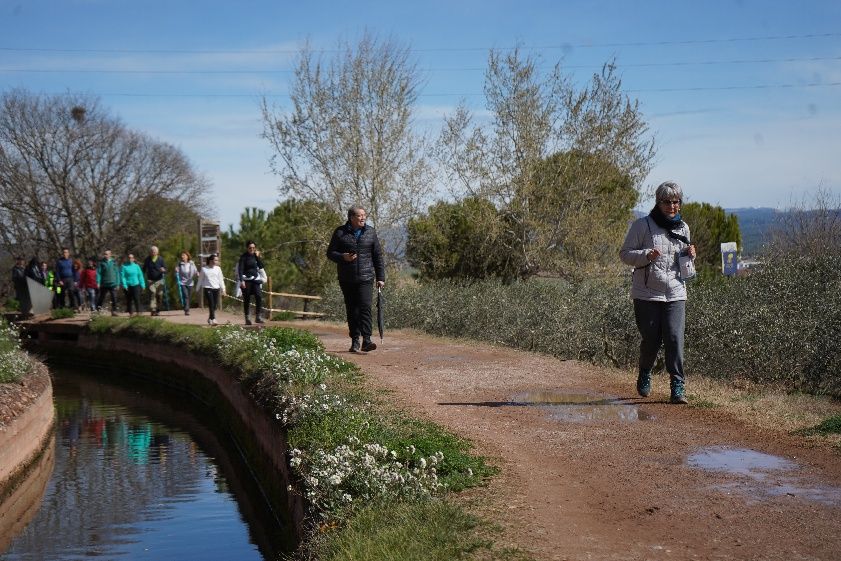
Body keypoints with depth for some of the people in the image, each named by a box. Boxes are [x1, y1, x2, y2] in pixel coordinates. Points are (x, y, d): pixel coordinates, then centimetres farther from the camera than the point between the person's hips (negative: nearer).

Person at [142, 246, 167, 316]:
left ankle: (157, 310, 15)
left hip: (159, 280, 1)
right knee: (152, 293, -17)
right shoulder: (147, 259, 4)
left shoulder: (160, 259, 1)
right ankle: (152, 310, -23)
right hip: (151, 280, -1)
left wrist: (163, 270, -22)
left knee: (159, 295, 2)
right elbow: (144, 269, 17)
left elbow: (165, 270, 2)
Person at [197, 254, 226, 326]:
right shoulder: (204, 269, 1)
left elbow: (221, 279, 11)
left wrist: (223, 289, 9)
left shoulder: (218, 268, 7)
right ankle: (213, 319, -17)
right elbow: (200, 279, 10)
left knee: (215, 305, 4)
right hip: (208, 288, -3)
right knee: (211, 304, -13)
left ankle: (210, 319, 23)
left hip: (216, 288, 3)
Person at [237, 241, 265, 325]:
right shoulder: (243, 257, -4)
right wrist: (242, 281, -20)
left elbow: (261, 266, 3)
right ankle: (247, 319, 6)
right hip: (246, 280, -4)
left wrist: (257, 257, -4)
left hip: (255, 280, 4)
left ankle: (257, 316, -3)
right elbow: (240, 270, -10)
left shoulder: (255, 256, 9)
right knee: (246, 300, 0)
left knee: (259, 297, -11)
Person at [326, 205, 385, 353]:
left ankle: (366, 340, -18)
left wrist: (380, 277, 5)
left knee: (365, 307, -14)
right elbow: (330, 253, 5)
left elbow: (378, 256, 9)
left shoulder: (370, 232, 6)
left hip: (365, 278, 0)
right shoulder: (340, 233, 2)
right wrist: (343, 257, -16)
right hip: (347, 280, 1)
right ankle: (355, 341, 15)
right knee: (351, 310, 6)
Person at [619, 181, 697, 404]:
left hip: (676, 294, 3)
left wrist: (690, 255, 0)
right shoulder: (642, 225, -3)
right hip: (647, 294, -3)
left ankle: (678, 386, -5)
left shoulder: (683, 228, 12)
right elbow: (625, 254, -2)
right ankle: (644, 377, 30)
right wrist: (646, 256, -20)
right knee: (651, 340, 4)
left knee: (675, 339, -10)